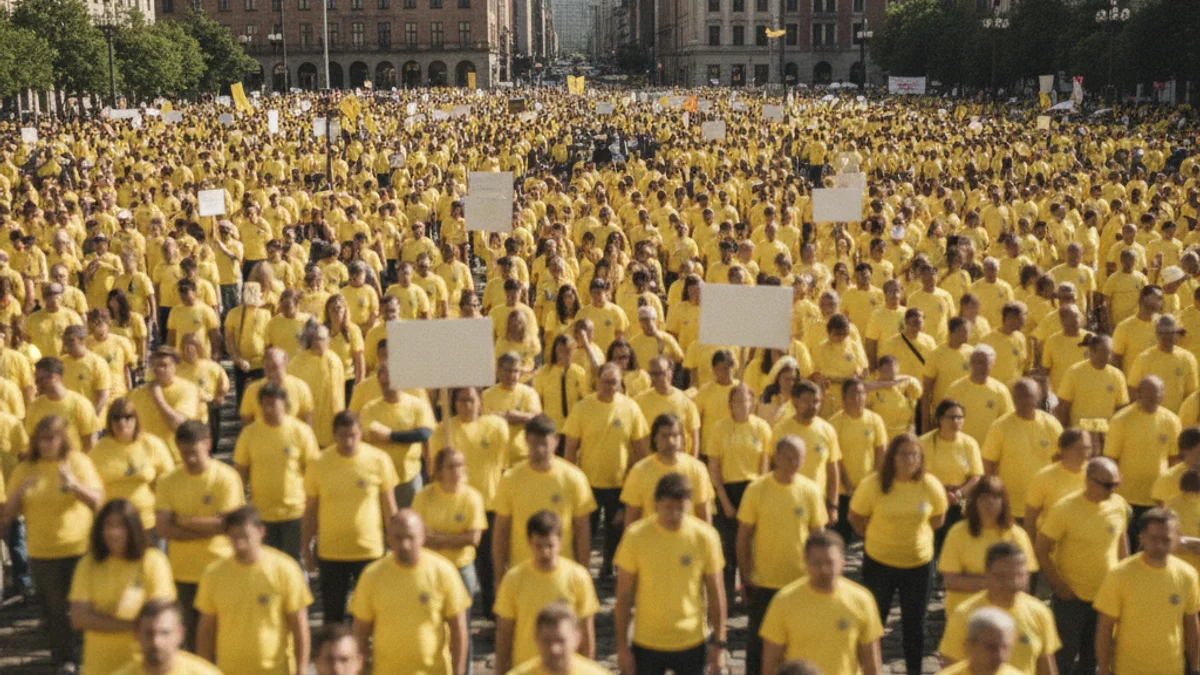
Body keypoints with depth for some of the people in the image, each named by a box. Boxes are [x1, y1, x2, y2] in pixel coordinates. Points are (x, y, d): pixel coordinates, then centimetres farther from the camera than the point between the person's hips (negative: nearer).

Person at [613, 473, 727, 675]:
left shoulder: (705, 536, -10)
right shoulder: (636, 536, -11)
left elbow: (715, 592, -1)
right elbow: (624, 595, -5)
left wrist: (719, 643, -1)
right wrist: (622, 646, -4)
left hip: (692, 644, 0)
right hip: (646, 644, 0)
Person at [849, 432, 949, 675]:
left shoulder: (931, 486, -14)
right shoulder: (873, 485, -19)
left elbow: (937, 519, 5)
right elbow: (856, 518, -3)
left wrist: (913, 534, 7)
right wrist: (877, 538, 6)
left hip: (919, 563, 1)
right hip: (879, 562, -1)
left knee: (915, 624, 13)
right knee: (874, 619, 16)